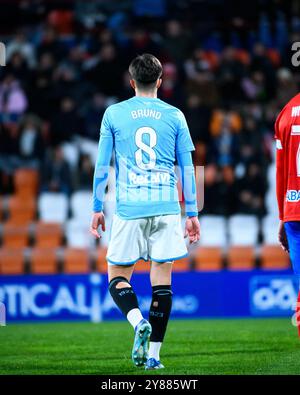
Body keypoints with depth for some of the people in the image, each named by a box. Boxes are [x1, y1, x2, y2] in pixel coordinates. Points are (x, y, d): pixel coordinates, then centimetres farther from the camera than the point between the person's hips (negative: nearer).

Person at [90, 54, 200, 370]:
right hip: (166, 207, 1)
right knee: (161, 276, 4)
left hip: (129, 208, -1)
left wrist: (97, 208, 12)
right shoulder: (174, 116, 6)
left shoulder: (113, 114, 4)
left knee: (118, 278, 8)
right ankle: (153, 353, 0)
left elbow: (102, 166, 4)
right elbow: (187, 168, 7)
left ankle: (139, 322, -21)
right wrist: (192, 214, 13)